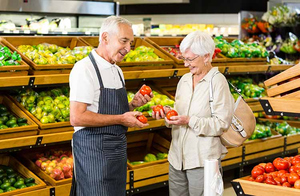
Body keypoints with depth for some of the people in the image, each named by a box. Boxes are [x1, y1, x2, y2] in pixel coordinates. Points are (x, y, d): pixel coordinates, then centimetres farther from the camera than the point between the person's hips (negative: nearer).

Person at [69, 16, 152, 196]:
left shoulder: (117, 71, 14)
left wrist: (133, 104, 2)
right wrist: (120, 119, -19)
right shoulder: (85, 69, -15)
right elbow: (77, 118, -22)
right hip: (94, 151, -9)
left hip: (118, 149, 9)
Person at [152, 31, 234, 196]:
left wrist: (190, 121, -21)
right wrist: (168, 112, -1)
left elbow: (222, 124, -13)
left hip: (203, 160, -6)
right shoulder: (184, 80, 11)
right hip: (177, 156, 6)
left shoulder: (218, 82, -10)